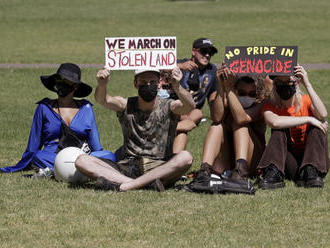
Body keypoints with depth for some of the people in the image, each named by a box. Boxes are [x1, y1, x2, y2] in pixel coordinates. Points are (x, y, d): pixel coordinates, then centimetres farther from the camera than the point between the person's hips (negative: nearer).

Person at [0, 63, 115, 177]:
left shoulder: (86, 108, 15)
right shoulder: (44, 107, 11)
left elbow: (95, 146, 16)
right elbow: (33, 145, 16)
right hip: (51, 158, -2)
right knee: (39, 156, -35)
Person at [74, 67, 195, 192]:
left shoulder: (168, 107, 1)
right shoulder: (126, 106, 5)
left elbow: (189, 106, -19)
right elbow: (103, 100, -14)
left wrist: (177, 87, -40)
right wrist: (102, 85, -37)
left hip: (160, 169, -2)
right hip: (127, 167, 2)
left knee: (185, 157, -33)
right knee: (82, 161, -18)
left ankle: (123, 186, -36)